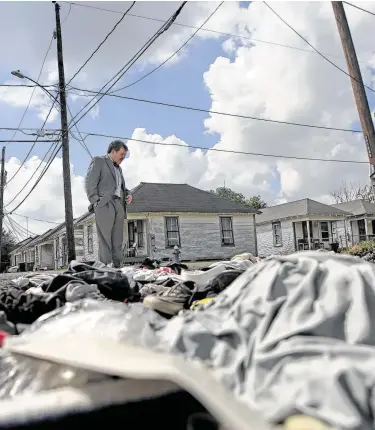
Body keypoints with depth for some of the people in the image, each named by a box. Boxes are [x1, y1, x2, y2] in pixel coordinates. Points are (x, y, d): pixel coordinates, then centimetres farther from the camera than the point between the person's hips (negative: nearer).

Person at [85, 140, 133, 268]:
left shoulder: (118, 168, 28)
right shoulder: (98, 161, 7)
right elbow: (90, 184, -3)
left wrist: (128, 194, 10)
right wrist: (95, 202, -12)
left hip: (119, 206, 7)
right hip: (104, 204, -7)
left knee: (118, 240, 1)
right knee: (105, 239, -11)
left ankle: (117, 267, 2)